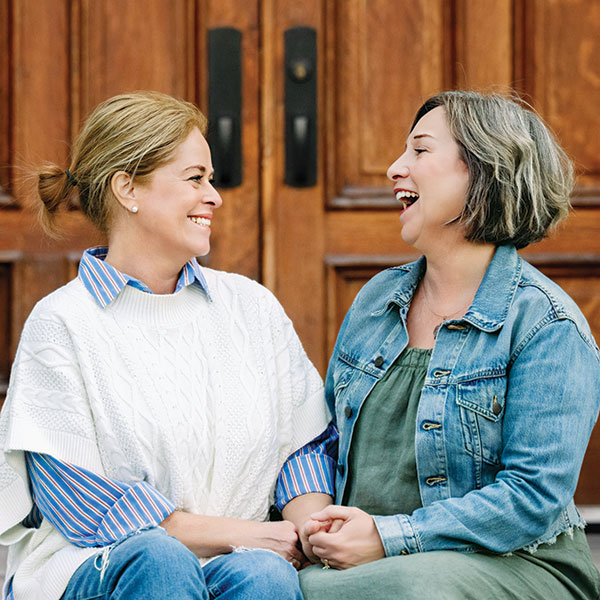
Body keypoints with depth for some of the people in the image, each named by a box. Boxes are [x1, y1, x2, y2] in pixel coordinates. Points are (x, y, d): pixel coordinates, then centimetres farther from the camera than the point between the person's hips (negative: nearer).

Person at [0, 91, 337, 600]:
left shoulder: (252, 306, 15)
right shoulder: (60, 324, -1)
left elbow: (308, 441, 15)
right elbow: (79, 505, -8)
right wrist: (238, 533, -12)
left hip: (235, 558, 3)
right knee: (158, 558, -37)